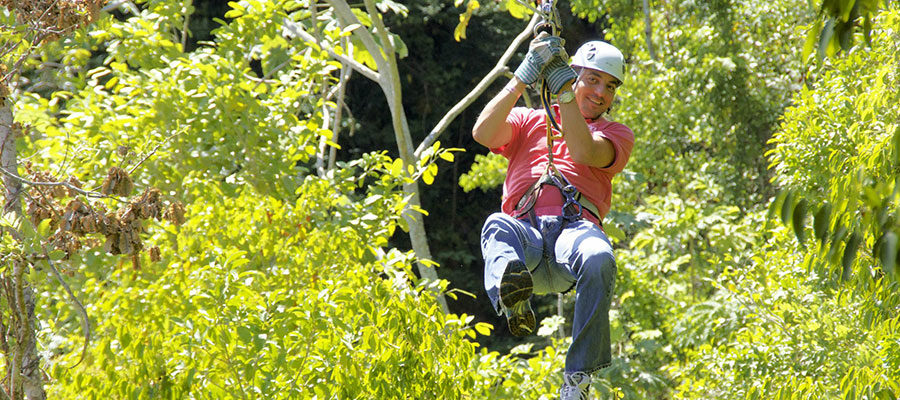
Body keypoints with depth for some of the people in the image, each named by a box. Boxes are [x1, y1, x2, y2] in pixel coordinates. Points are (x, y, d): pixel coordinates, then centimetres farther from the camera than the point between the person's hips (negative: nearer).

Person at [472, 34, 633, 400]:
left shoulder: (616, 134, 26)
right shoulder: (528, 120, 29)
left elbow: (585, 152, 0)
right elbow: (482, 133, 6)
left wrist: (561, 85, -3)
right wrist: (524, 77, 0)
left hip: (576, 227, -1)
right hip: (524, 232, 1)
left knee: (598, 259, -37)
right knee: (497, 226, -36)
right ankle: (513, 299, -68)